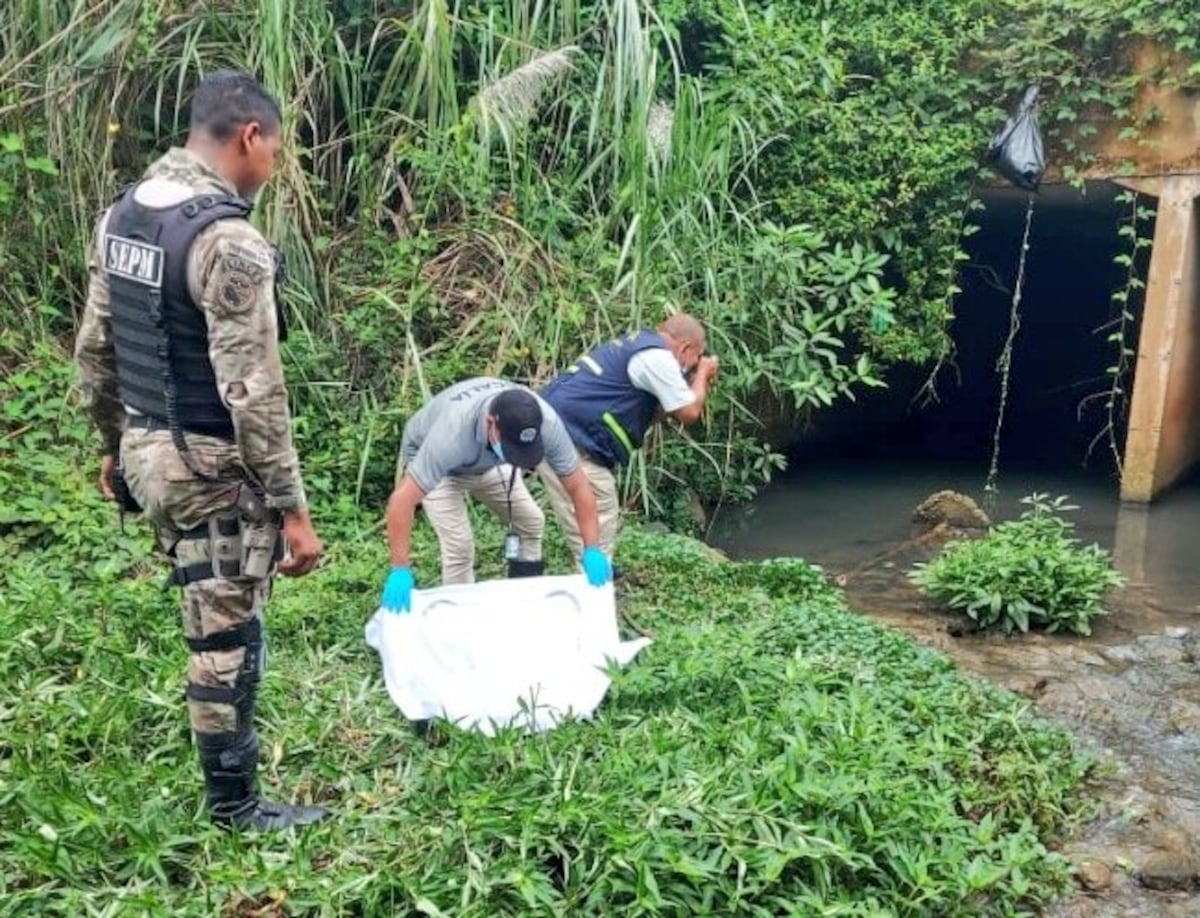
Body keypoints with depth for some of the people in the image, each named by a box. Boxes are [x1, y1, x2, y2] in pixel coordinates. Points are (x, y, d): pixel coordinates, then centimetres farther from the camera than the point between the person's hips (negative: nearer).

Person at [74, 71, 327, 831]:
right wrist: (292, 508, -19)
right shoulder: (228, 240, -23)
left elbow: (95, 349, 13)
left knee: (219, 623, 27)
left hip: (147, 452, 9)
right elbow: (252, 391, -25)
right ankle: (235, 807, 23)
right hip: (211, 469, -9)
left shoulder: (123, 214, 6)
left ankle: (230, 745, 45)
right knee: (227, 640, 6)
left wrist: (117, 446, 24)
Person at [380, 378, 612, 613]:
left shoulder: (545, 422, -34)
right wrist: (400, 571, -46)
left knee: (530, 521, 2)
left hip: (486, 462, 4)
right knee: (459, 544, -15)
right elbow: (402, 500, -44)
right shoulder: (452, 433, -46)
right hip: (430, 459, -4)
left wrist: (591, 549, -29)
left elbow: (577, 485, -23)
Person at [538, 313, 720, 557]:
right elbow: (689, 413, -7)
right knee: (594, 532, -6)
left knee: (606, 522, 18)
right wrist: (702, 374, 9)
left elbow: (650, 414, 23)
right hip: (567, 438, -11)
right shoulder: (657, 357, -12)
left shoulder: (640, 345, 19)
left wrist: (696, 384, 19)